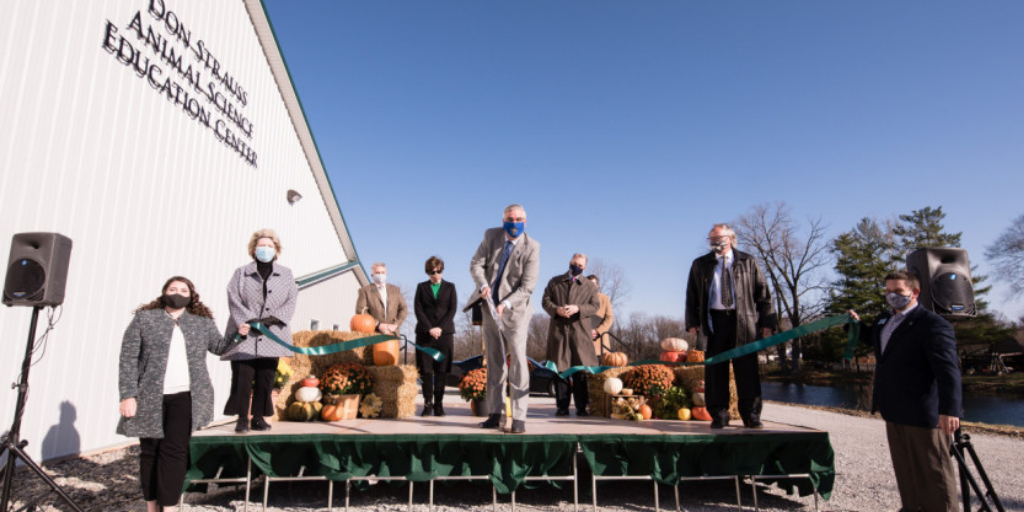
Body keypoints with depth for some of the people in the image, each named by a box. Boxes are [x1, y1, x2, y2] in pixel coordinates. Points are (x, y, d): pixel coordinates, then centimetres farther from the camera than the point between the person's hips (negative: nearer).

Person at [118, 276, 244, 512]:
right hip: (149, 398, 0)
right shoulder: (144, 319, 5)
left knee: (174, 451, -5)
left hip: (185, 398, 0)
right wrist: (127, 395, -6)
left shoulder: (202, 323, 10)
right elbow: (128, 359, 1)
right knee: (150, 452, 10)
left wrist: (237, 335, -3)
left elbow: (219, 346, 18)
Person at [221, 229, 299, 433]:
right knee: (242, 377, -4)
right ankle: (242, 418, 7)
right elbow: (234, 301, 0)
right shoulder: (241, 273, 8)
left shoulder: (286, 274, 12)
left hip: (271, 336, 1)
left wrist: (273, 319, -9)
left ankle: (259, 417, 13)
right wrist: (250, 320, -13)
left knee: (266, 378, 2)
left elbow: (291, 301, 5)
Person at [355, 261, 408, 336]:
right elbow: (360, 312, -3)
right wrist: (378, 325, -12)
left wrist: (396, 325, -5)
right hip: (373, 334, -3)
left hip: (392, 334, 3)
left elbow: (404, 309, 12)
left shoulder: (395, 290, 17)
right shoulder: (365, 291, 7)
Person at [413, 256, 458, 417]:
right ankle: (428, 403, 4)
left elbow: (453, 309, 3)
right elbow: (418, 309, 2)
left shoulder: (450, 287, 12)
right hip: (425, 333, 0)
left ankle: (438, 403, 5)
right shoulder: (421, 287, 12)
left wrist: (440, 327, -10)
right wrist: (429, 328, -10)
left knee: (442, 370, -1)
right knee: (425, 369, -3)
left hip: (445, 332, 0)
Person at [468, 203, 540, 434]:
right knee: (494, 361, 9)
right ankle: (495, 414, 18)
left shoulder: (531, 247, -11)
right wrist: (483, 285, -21)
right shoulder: (491, 236, 1)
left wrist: (505, 304, -25)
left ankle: (519, 418, -3)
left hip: (514, 311, -4)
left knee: (518, 361, -9)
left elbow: (527, 286, -14)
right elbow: (476, 264, -2)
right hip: (490, 308, 4)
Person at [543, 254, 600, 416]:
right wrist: (557, 310, -11)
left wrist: (577, 309, -13)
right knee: (560, 369, 1)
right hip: (558, 330, 1)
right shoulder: (554, 282, 15)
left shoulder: (589, 286, 13)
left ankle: (581, 407, 6)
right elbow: (545, 300, 8)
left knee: (580, 369, -2)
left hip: (580, 332, 0)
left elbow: (594, 306, 4)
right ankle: (562, 406, 7)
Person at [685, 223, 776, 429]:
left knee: (746, 368, 0)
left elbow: (763, 292, 9)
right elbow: (691, 295, 10)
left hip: (743, 321, -1)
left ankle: (751, 416, 10)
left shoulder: (747, 262, 10)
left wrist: (767, 321, 1)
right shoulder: (700, 264, 12)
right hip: (715, 320, 1)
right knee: (715, 368, 1)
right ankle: (719, 415, 9)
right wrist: (692, 322, 0)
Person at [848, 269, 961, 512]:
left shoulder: (933, 324, -14)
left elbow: (948, 369, -22)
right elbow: (872, 339, 37)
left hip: (922, 412, -8)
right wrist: (857, 325, 20)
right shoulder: (884, 320, 13)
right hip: (894, 412, 8)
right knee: (904, 469, 17)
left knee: (933, 470, 3)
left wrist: (949, 409, -30)